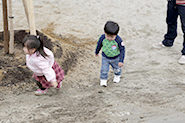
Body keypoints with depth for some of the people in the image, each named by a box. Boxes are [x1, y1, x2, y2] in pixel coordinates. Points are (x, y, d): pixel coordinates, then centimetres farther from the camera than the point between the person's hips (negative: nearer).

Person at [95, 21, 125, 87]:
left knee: (117, 68, 22)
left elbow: (122, 50, -23)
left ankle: (117, 76, 54)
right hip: (105, 57, 1)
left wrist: (121, 61, -25)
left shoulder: (118, 40, -32)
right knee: (104, 69, 0)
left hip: (115, 58, -1)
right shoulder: (102, 38, -24)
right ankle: (103, 80, 25)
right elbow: (99, 45, -2)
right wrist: (97, 52, 15)